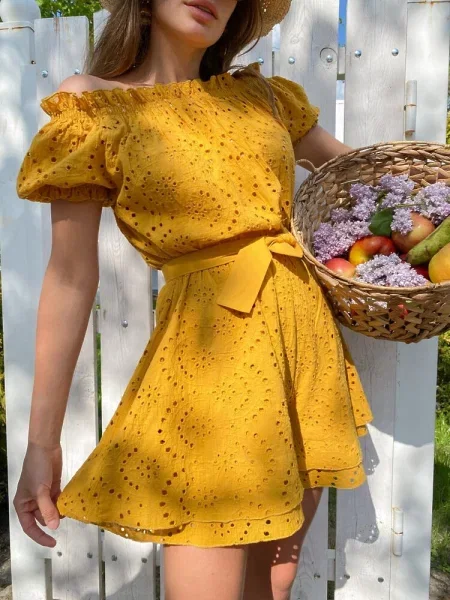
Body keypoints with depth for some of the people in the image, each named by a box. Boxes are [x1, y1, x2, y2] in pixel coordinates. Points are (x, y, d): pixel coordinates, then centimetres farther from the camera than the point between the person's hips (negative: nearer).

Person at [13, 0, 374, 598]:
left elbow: (354, 166, 26)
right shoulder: (93, 111, -4)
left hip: (307, 336, 6)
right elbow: (71, 279, -8)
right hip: (212, 351, -5)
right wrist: (43, 441, -7)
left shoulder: (258, 95, 10)